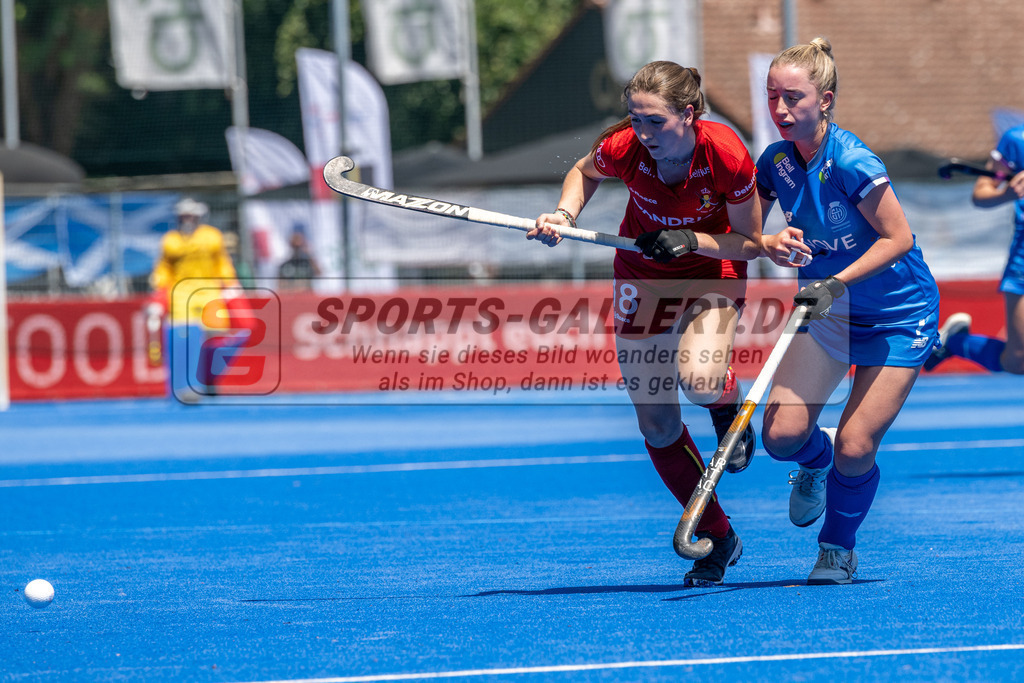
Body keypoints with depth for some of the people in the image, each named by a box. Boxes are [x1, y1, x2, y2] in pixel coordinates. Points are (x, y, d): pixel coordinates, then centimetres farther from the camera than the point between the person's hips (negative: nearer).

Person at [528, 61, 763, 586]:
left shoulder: (726, 156, -31)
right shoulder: (623, 148, -26)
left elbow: (750, 244, -17)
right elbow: (584, 172, 0)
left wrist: (691, 240, -31)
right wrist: (565, 216, -17)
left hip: (712, 268, -3)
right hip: (643, 276, 3)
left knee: (699, 380, -32)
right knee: (657, 427, 2)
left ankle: (728, 405, 8)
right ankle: (718, 539, 21)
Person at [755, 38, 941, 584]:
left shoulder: (851, 163, -26)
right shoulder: (775, 162, -7)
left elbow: (898, 238, -22)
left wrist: (835, 283, -28)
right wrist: (771, 246, -19)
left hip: (897, 314, -5)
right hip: (826, 307, 5)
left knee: (855, 451, -10)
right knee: (782, 435, -10)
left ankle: (839, 549, 17)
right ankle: (816, 460, 28)